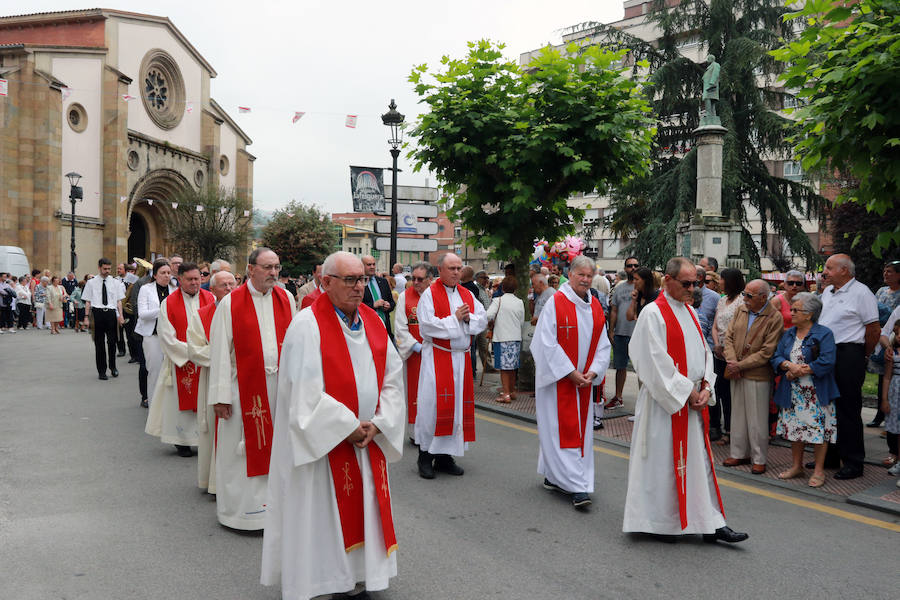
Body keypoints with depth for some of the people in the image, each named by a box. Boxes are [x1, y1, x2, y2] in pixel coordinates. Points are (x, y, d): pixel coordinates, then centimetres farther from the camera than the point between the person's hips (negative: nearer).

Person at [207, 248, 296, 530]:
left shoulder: (286, 299, 6)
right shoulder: (230, 303, -5)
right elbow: (219, 351, -6)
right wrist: (221, 395, -9)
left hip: (279, 385, 3)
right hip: (245, 386, -3)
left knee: (275, 447, 9)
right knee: (243, 447, 4)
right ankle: (241, 508, 18)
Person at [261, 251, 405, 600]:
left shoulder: (374, 322, 6)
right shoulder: (308, 325, -13)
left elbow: (392, 378, 7)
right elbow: (305, 391, -18)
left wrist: (377, 424, -6)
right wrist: (347, 428, -16)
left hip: (369, 439, 6)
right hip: (322, 442, -6)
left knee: (363, 512, 14)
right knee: (321, 516, 5)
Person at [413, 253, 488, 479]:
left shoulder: (467, 295, 13)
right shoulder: (430, 294, -4)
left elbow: (483, 320, 10)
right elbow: (427, 325, -13)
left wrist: (468, 318, -10)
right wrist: (455, 318, -12)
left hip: (461, 357, 6)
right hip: (437, 357, -6)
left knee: (459, 403, 5)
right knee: (432, 403, -8)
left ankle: (445, 456, 14)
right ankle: (425, 457, 2)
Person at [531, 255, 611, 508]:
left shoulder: (596, 307, 8)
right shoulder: (556, 303, -9)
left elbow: (603, 344, 10)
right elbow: (548, 343, -14)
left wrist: (592, 373, -5)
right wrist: (570, 372, -16)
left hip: (584, 380, 6)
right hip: (557, 379, -6)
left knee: (579, 429, 10)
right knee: (562, 429, -6)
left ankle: (553, 477, 23)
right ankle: (576, 487, -6)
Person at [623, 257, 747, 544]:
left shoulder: (689, 312, 12)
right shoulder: (653, 313, -12)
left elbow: (703, 351, 14)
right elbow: (657, 363, -17)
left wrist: (705, 387, -1)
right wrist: (687, 392, -13)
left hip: (692, 402, 8)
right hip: (665, 401, -7)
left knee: (698, 460, 11)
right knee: (663, 461, 3)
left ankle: (711, 522, 17)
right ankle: (661, 523, 18)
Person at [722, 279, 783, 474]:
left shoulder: (775, 318, -11)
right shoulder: (741, 311, 8)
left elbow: (767, 352, -14)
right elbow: (729, 337, 8)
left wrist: (740, 365, -15)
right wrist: (731, 361, -8)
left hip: (758, 376, -6)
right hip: (736, 373, 6)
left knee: (757, 419, 3)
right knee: (738, 414, 14)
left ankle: (759, 459, 15)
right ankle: (739, 453, 26)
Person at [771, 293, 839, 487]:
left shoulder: (824, 334, -8)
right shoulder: (789, 334, 12)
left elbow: (826, 363, -18)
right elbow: (776, 357, 5)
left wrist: (800, 371, -15)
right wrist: (790, 365, -16)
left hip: (816, 394, -6)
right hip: (793, 393, 6)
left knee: (818, 429, -2)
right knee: (795, 427, 11)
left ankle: (818, 471, 9)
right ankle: (796, 466, 25)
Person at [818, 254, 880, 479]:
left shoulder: (861, 293, -9)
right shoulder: (827, 292, 15)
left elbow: (873, 330, -9)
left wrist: (861, 355, -1)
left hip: (848, 356, -8)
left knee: (848, 410, -3)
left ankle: (853, 463, 6)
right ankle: (829, 456, 24)